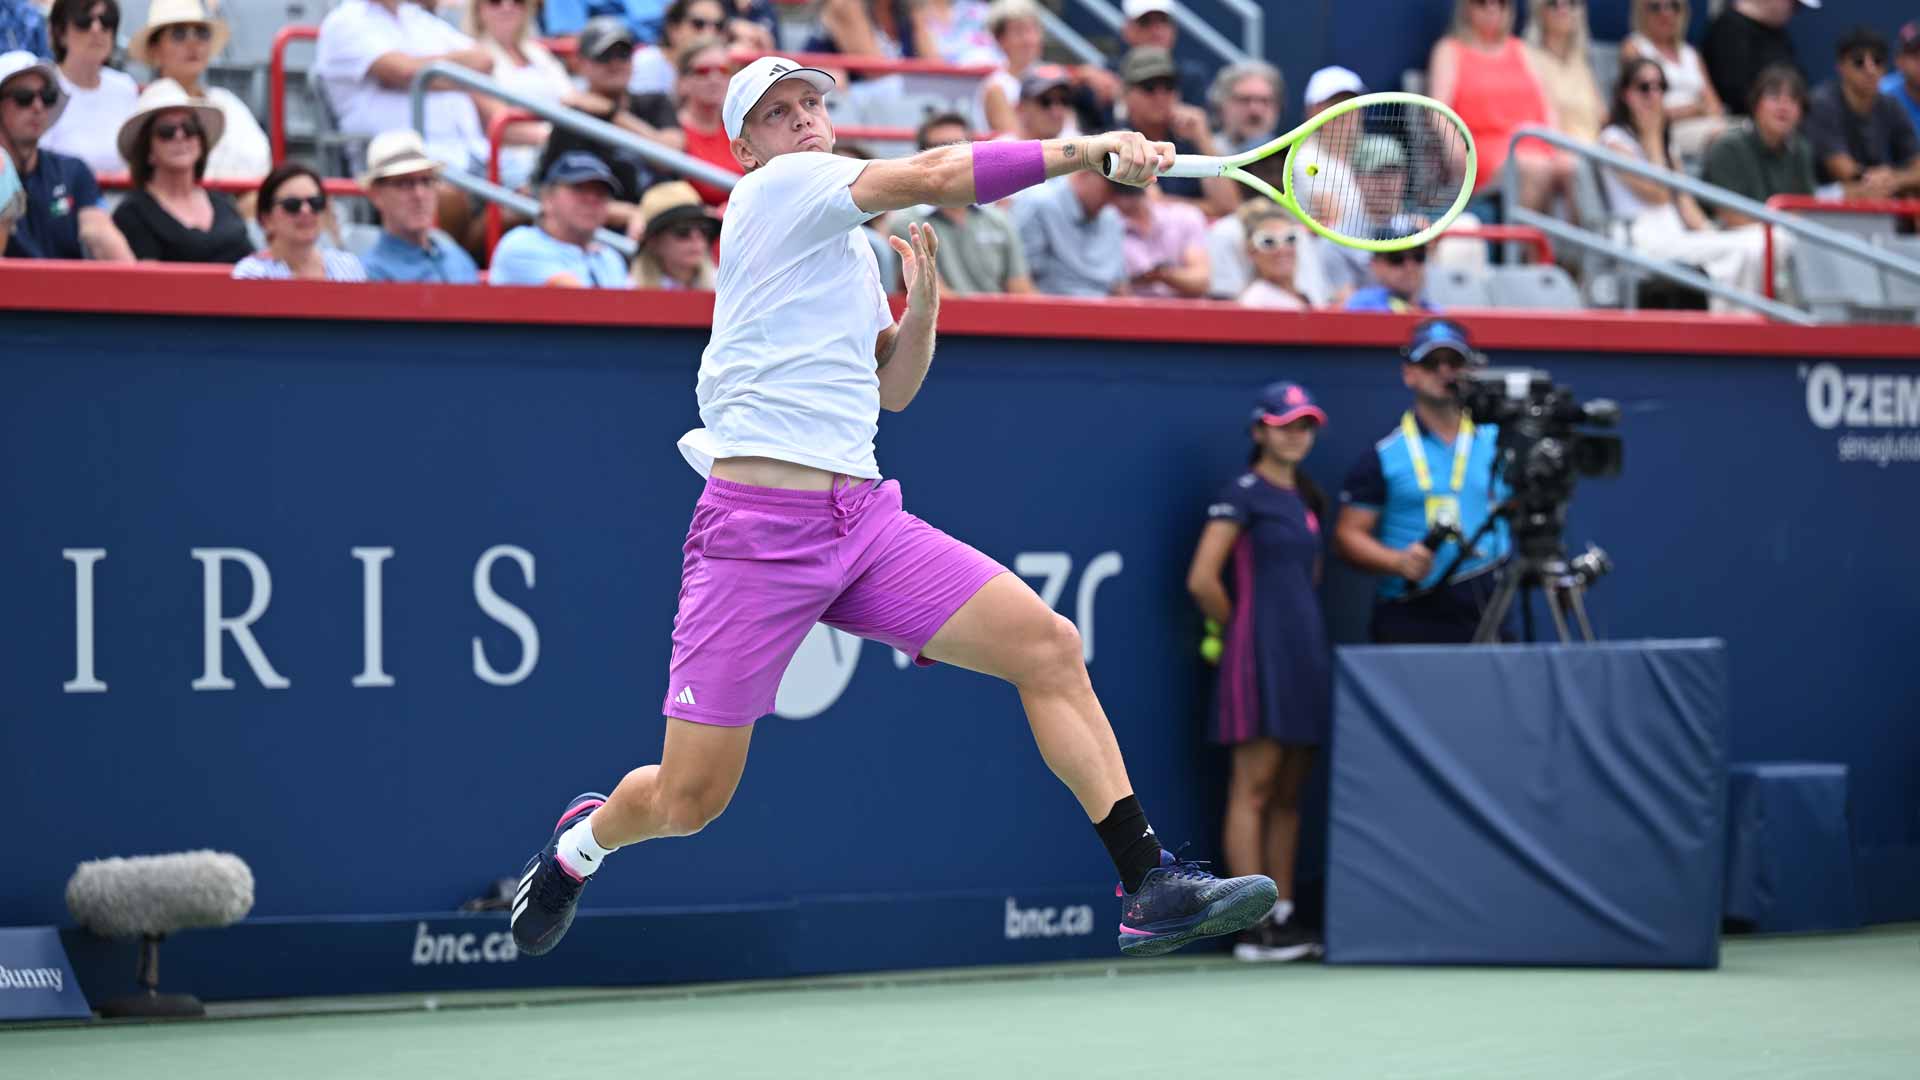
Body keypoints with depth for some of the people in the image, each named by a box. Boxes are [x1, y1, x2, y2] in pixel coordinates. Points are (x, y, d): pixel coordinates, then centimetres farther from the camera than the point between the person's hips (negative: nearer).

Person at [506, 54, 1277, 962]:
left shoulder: (851, 246, 21)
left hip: (863, 516, 7)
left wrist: (922, 301, 8)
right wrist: (1092, 148, -16)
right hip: (759, 523, -7)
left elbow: (891, 390, 26)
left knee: (1048, 645, -12)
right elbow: (932, 175, -17)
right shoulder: (777, 190, -4)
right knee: (688, 802, -3)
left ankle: (1150, 887, -13)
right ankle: (584, 838, 32)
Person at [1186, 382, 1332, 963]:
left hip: (1306, 653, 8)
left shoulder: (1308, 497, 16)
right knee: (1254, 789, -7)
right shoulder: (1243, 494, -7)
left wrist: (1300, 623, 15)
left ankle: (1283, 917, 10)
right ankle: (1254, 927, -8)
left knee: (1289, 794, 7)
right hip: (1259, 655, -8)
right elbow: (1202, 580, -13)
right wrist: (1236, 628, -1)